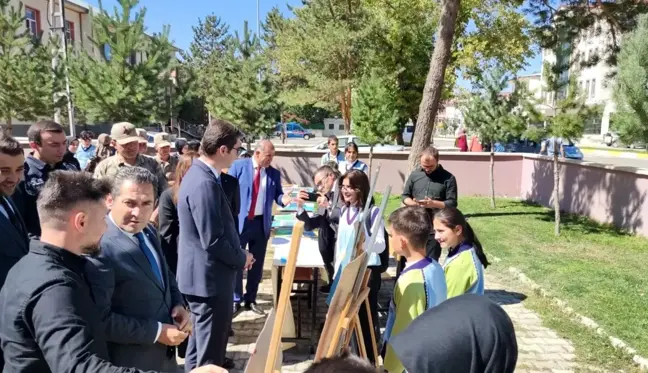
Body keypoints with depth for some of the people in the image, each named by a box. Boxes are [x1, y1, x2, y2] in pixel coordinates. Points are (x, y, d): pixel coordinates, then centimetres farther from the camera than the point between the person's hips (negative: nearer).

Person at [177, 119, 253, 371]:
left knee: (202, 336, 27)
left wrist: (238, 254, 11)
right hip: (209, 276, -10)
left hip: (201, 273, 10)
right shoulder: (204, 183, -26)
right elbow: (213, 241, -26)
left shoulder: (198, 174, 7)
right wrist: (241, 258, -10)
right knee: (211, 341, 6)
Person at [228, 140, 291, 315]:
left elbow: (277, 195, 4)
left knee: (257, 263, 12)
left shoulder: (274, 173, 4)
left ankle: (251, 300, 27)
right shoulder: (238, 166, -5)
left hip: (261, 223, 3)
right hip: (239, 221, -3)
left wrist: (283, 199, -20)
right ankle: (236, 299, 23)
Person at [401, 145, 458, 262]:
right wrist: (412, 203, -11)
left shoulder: (448, 178, -2)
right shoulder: (414, 175, 7)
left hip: (435, 227, -3)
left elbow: (452, 203, -5)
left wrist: (433, 204, -20)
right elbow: (405, 196, 12)